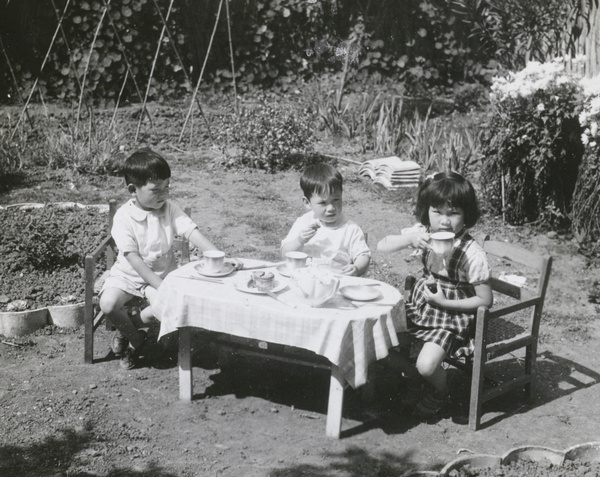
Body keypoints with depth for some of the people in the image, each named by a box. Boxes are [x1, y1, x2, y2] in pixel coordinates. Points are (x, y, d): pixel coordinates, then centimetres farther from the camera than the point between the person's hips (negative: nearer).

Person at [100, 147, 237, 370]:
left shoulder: (170, 209, -6)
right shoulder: (124, 216, -15)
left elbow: (192, 232, -18)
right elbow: (133, 258, -20)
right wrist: (160, 285, -29)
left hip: (161, 273, 2)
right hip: (128, 274, -1)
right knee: (108, 304, -27)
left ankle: (127, 327, 2)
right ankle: (135, 337, 4)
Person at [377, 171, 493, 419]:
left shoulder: (472, 253, -22)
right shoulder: (424, 232, -6)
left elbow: (485, 300, -15)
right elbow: (382, 246, -8)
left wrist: (444, 302, -20)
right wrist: (410, 239, -26)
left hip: (454, 316, -6)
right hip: (420, 306, 6)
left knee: (426, 365, -24)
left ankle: (439, 392, 13)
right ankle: (410, 373, 19)